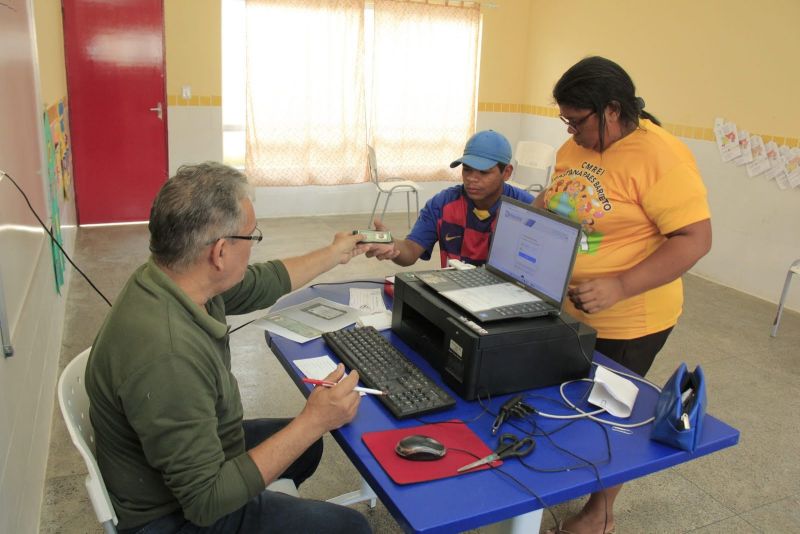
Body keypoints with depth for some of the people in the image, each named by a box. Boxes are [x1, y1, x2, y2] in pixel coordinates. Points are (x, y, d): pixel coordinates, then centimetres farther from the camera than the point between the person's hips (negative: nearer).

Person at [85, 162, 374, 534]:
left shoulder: (175, 277, -13)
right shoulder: (165, 355, -39)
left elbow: (263, 283, 7)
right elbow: (206, 502, -31)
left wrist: (335, 253, 20)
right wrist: (313, 421, -30)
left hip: (194, 459, 8)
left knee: (307, 444, 25)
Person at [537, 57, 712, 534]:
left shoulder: (659, 156, -22)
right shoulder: (578, 146, 2)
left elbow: (695, 238, -25)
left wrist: (619, 286, -32)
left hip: (623, 323, -7)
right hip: (564, 309, 7)